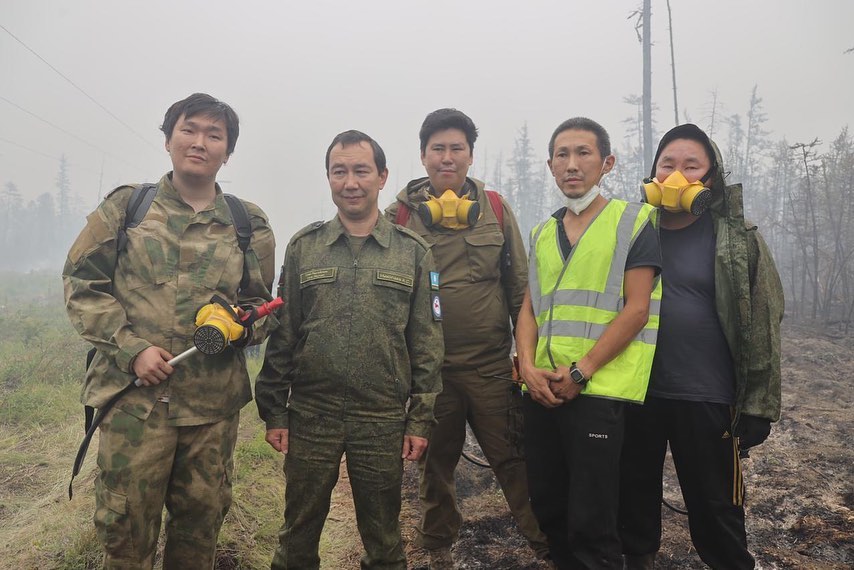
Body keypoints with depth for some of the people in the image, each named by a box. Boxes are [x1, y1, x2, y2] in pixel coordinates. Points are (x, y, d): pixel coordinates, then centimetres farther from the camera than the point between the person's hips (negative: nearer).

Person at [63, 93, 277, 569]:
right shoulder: (126, 206, 4)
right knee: (126, 526, 6)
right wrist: (132, 348, -10)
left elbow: (267, 306, 13)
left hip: (215, 402, 2)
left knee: (201, 524, 15)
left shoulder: (249, 224, 8)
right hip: (134, 394, -1)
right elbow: (82, 283, 2)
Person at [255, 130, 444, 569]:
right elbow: (281, 335, 5)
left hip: (384, 421, 0)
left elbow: (426, 344, 2)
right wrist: (274, 412, 2)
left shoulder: (413, 253, 2)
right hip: (309, 416, 1)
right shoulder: (303, 247, 5)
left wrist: (421, 418, -1)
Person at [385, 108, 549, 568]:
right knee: (436, 462, 15)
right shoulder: (400, 215, 0)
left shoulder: (495, 209, 5)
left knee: (513, 458, 5)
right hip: (428, 367, 0)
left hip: (491, 363, 0)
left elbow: (519, 286, 8)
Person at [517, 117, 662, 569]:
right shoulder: (542, 233, 16)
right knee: (546, 508, 15)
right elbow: (529, 307, 13)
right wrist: (528, 365, -5)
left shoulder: (634, 221, -1)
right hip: (542, 391, 6)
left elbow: (636, 309, -9)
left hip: (599, 390, -5)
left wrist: (580, 372, -15)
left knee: (590, 523, 0)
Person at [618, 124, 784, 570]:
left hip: (705, 395, -3)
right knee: (633, 496, 16)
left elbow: (761, 322, -5)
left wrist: (757, 405, -7)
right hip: (635, 391, 3)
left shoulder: (735, 236, -5)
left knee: (714, 507, 11)